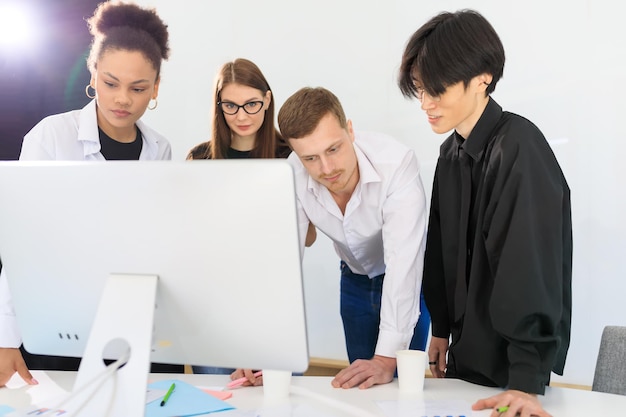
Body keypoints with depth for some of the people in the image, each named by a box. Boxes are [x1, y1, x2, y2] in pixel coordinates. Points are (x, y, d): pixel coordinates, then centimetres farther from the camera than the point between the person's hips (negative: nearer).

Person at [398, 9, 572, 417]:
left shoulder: (518, 147, -21)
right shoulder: (452, 152, 5)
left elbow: (531, 266, -27)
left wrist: (527, 379, -29)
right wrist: (441, 329, 13)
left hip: (514, 355, -7)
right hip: (466, 348, 8)